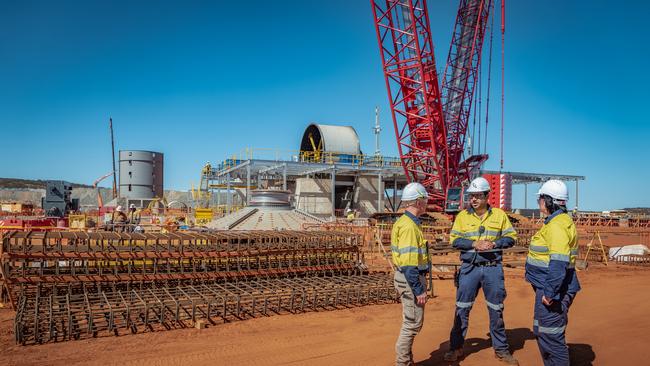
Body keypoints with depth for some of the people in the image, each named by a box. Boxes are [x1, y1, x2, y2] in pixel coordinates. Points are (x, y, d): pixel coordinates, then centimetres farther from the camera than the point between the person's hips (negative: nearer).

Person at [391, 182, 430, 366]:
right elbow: (409, 263, -24)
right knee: (413, 323, 0)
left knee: (411, 322, 19)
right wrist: (419, 289, -21)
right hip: (411, 279, -11)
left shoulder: (405, 222, 12)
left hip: (407, 277, 11)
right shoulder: (409, 225, -20)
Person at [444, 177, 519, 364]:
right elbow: (454, 240, -3)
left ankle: (501, 348, 27)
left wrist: (494, 244, -14)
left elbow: (511, 237, 3)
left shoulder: (499, 214, 3)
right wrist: (475, 244, -17)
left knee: (496, 310, 11)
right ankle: (456, 347, 17)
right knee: (462, 309, 4)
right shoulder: (463, 215, 1)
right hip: (469, 268, 0)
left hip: (493, 268, 0)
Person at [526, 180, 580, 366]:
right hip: (548, 287, 11)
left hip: (553, 290, -11)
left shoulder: (557, 225, -20)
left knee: (551, 336, -4)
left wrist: (550, 292, -26)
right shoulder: (556, 221, 14)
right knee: (541, 331, 21)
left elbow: (559, 262, -26)